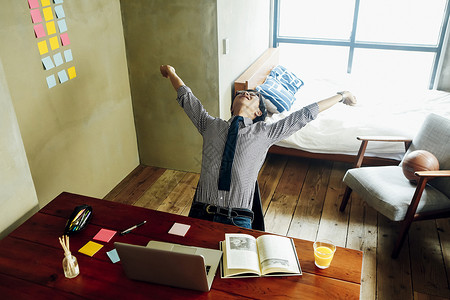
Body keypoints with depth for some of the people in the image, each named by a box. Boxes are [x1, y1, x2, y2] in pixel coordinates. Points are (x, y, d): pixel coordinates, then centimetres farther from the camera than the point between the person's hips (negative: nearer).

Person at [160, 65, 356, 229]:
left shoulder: (263, 133, 9)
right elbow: (185, 96, 27)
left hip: (237, 219, 0)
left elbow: (304, 115, 13)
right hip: (200, 214, 1)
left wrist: (341, 96, 19)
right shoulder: (211, 126, 13)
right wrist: (171, 73, 39)